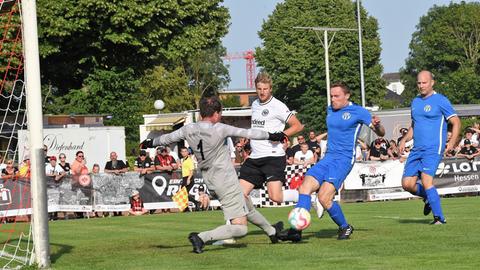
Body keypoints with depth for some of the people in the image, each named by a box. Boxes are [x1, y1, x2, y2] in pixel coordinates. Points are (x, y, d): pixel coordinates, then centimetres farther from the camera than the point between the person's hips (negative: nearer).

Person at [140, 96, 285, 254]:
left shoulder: (189, 130, 0)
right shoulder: (219, 129, -15)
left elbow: (166, 138, 14)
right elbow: (248, 133, -9)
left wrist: (150, 143, 34)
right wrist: (272, 136, 3)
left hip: (211, 181, 8)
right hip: (227, 182, -8)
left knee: (248, 207, 29)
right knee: (240, 228, -10)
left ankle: (271, 231, 48)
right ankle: (201, 238, -23)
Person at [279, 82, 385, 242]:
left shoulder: (358, 112, -4)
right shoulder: (330, 110, 16)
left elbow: (381, 133, -4)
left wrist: (377, 125, -22)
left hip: (344, 158, -7)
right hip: (328, 157, 7)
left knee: (324, 197, -20)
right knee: (305, 186, -15)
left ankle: (345, 227, 4)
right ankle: (296, 230, -20)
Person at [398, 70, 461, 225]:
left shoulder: (440, 100, -4)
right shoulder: (415, 102, 17)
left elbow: (456, 122, -5)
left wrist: (452, 142, -17)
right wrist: (405, 140, 12)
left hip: (433, 149, -7)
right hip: (416, 149, 7)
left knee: (426, 181, -21)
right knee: (407, 184, -1)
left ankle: (439, 218, -14)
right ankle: (429, 198, 28)